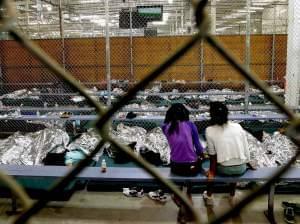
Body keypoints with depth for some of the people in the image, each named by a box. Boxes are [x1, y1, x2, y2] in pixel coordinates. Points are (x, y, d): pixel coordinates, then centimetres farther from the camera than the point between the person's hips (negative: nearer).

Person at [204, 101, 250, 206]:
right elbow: (246, 149, 1)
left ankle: (208, 196, 40)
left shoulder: (210, 131, -10)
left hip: (224, 169, -2)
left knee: (212, 165, 32)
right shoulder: (238, 126, -2)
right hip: (241, 168, 2)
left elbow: (212, 155, -1)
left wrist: (211, 171, 15)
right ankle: (232, 195, 47)